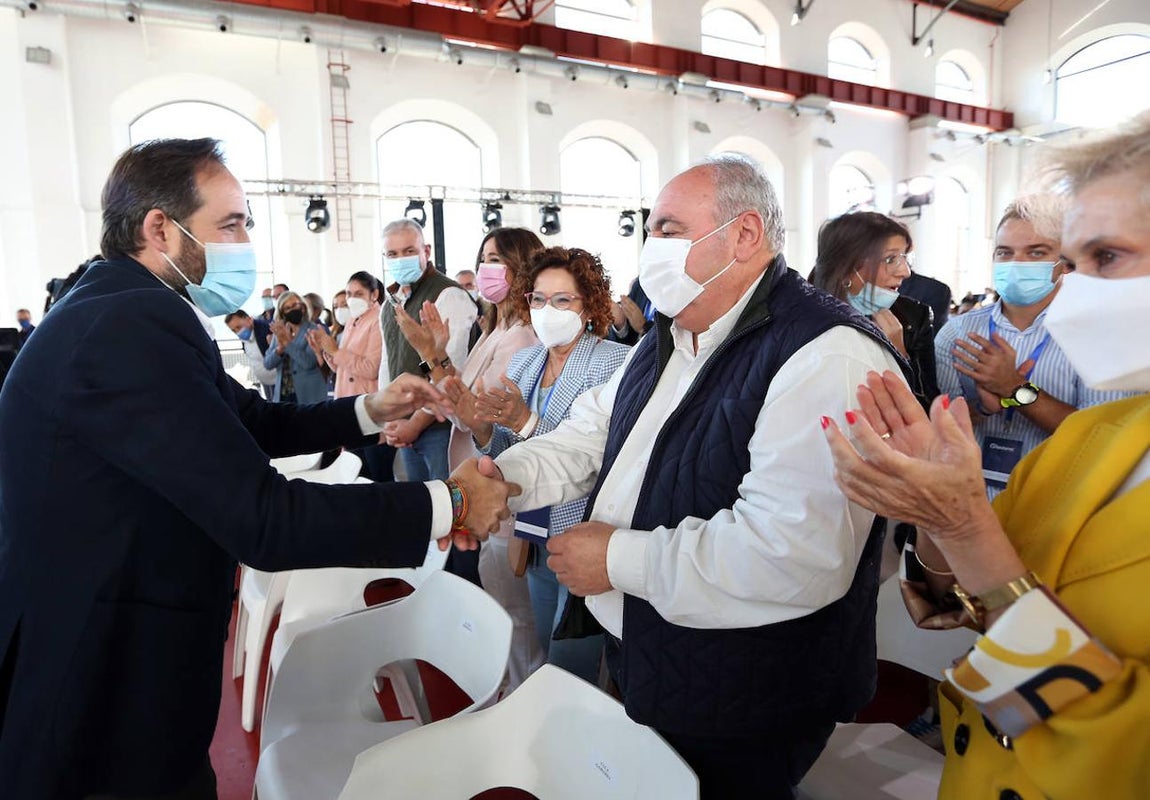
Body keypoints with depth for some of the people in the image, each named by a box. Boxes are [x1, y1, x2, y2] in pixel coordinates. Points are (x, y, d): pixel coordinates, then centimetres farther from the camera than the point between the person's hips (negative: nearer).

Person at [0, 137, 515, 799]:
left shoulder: (129, 313, 5)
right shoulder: (131, 327, -27)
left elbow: (253, 423, 13)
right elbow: (262, 520, -31)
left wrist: (370, 410, 1)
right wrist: (447, 504, -24)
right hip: (105, 702, -9)